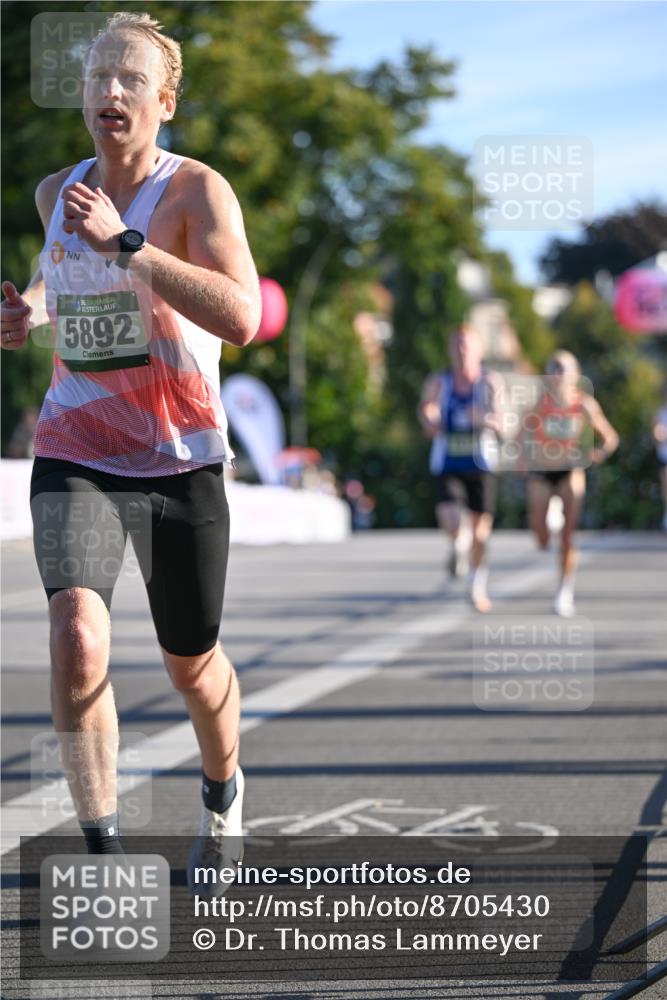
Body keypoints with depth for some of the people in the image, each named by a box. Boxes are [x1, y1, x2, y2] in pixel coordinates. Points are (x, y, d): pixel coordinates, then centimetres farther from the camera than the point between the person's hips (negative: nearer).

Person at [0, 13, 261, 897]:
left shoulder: (197, 191, -13)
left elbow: (241, 318, -30)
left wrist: (123, 242, -34)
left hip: (183, 465, -2)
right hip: (77, 459, 2)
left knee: (191, 664, 15)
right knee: (78, 635, -24)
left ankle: (222, 792, 47)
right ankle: (103, 853, -17)